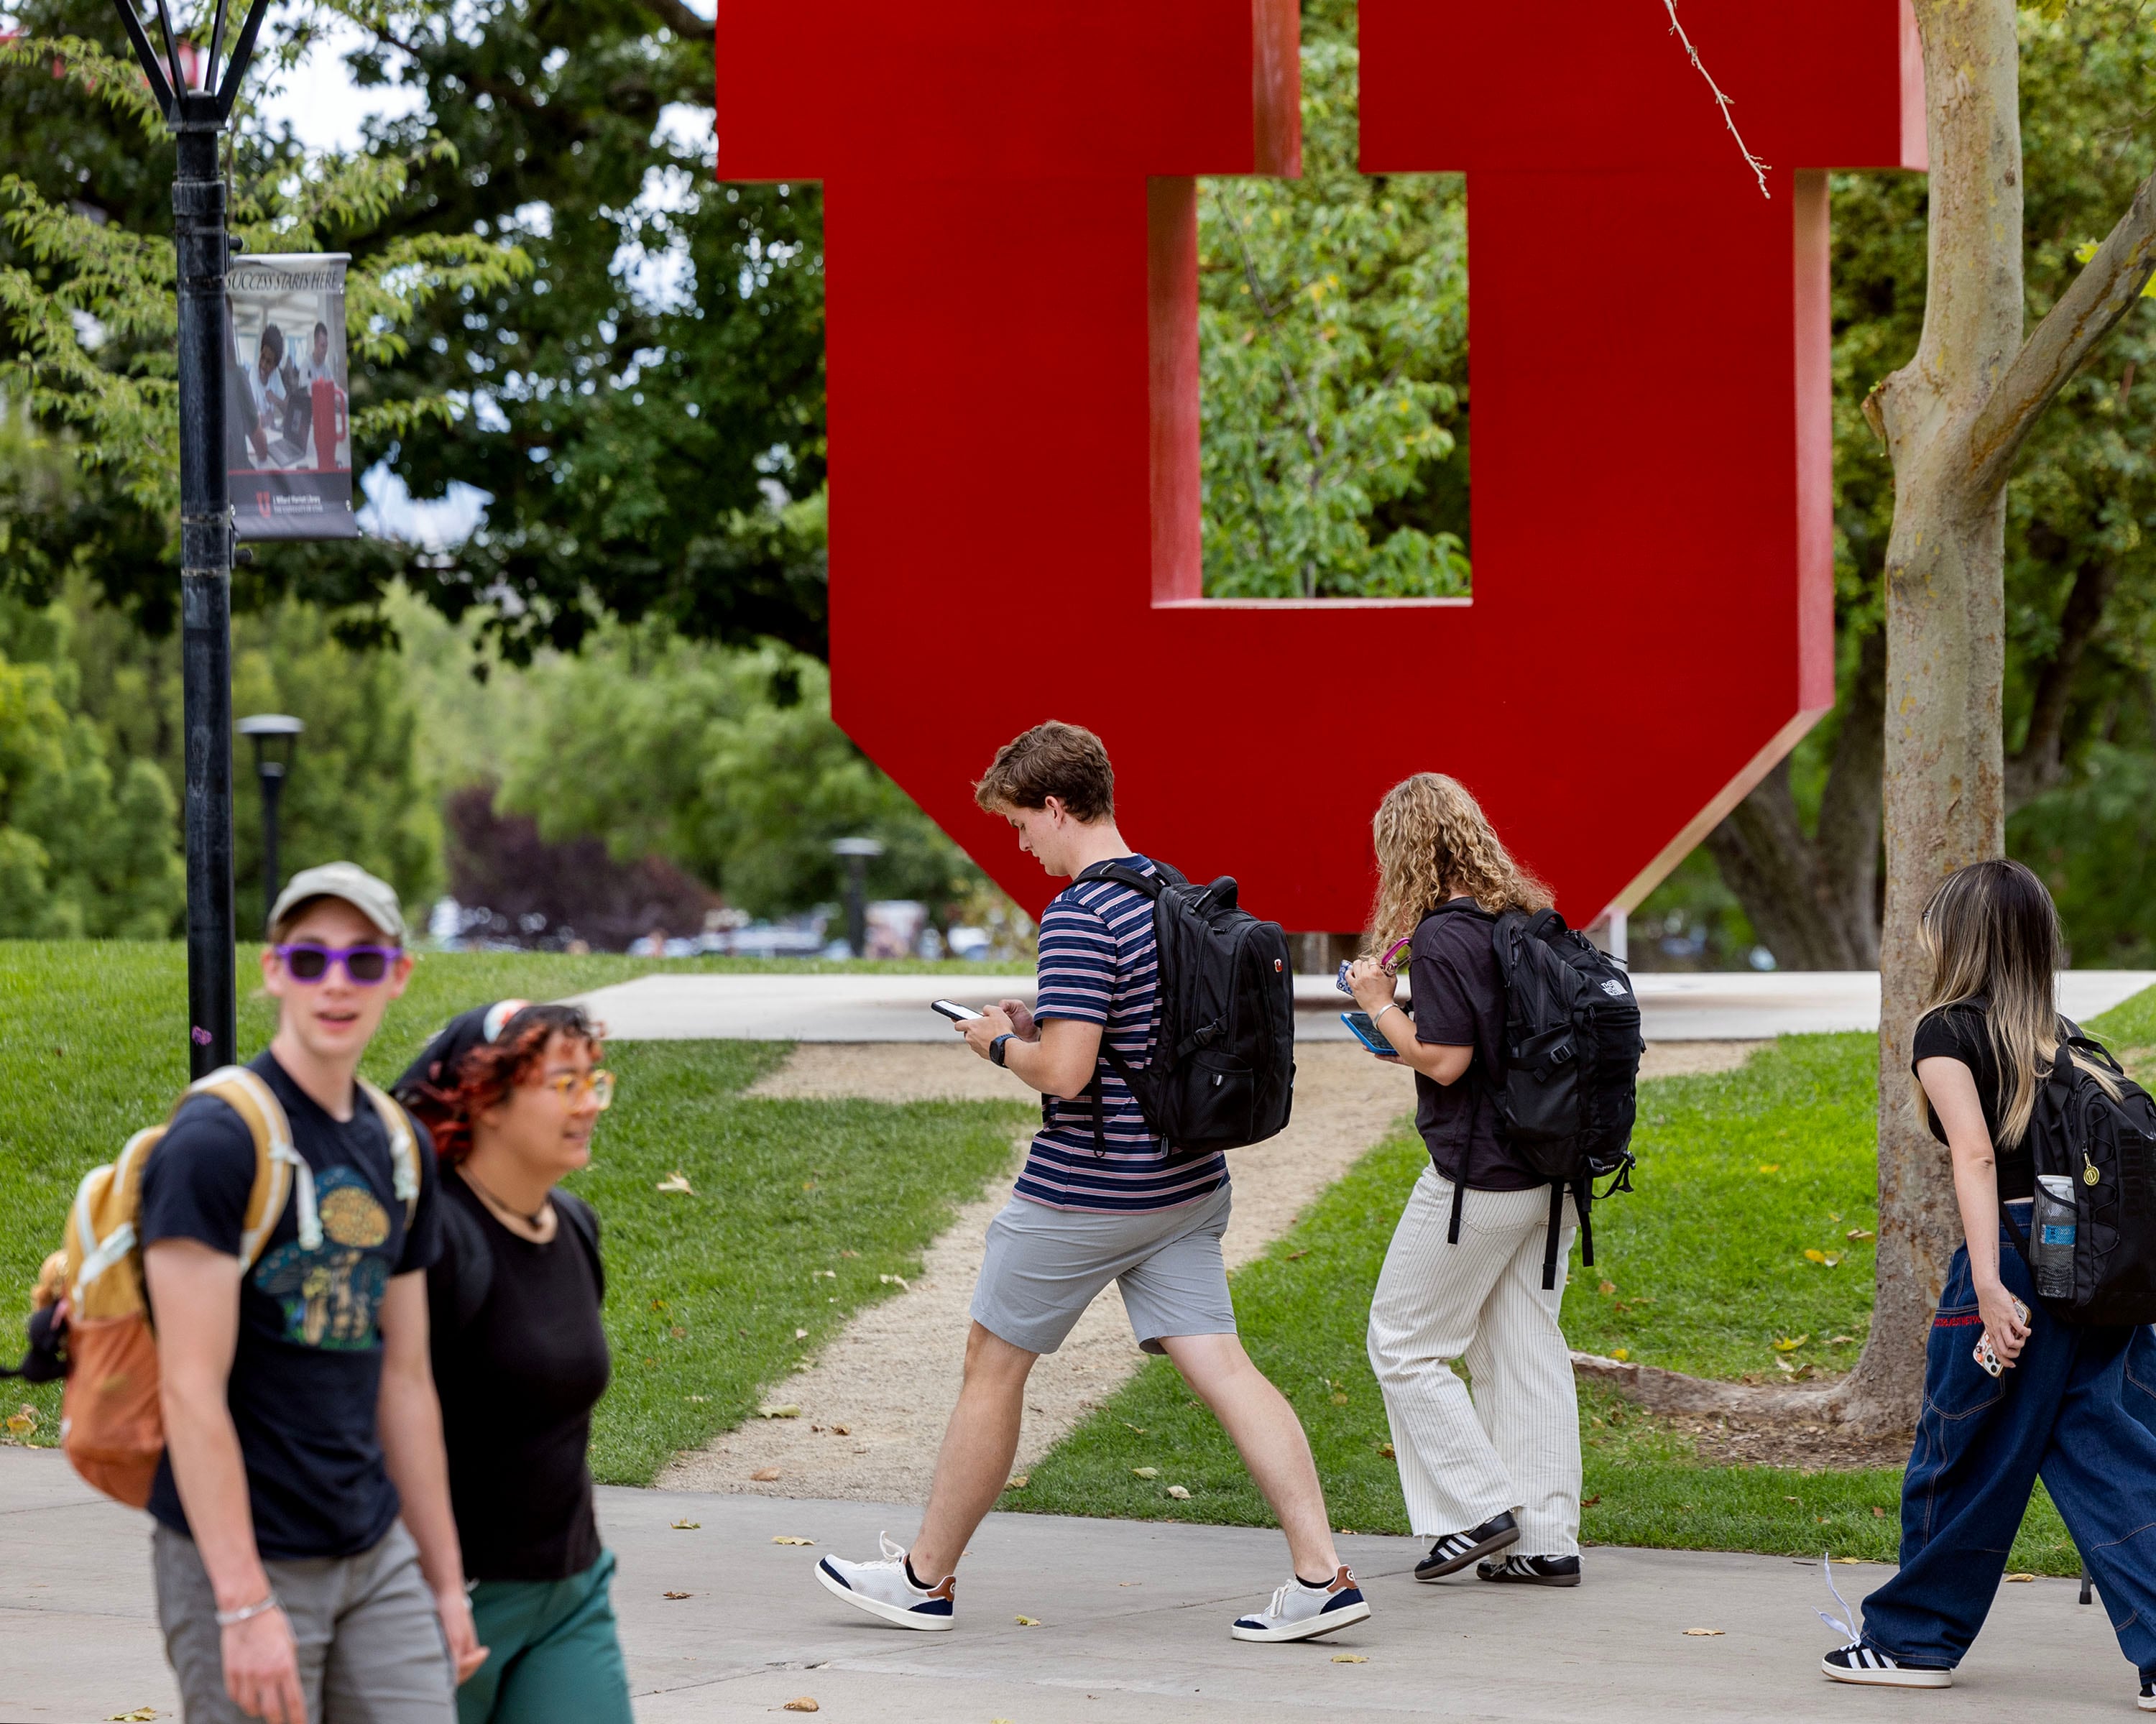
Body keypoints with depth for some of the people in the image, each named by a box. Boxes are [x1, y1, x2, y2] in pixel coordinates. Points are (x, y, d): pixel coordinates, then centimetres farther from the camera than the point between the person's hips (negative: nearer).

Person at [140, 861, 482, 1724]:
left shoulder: (401, 1148, 11)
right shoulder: (216, 1141, -12)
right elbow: (192, 1389, -17)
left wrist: (445, 1579, 16)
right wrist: (246, 1605, -21)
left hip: (376, 1553, 7)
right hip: (243, 1557, -7)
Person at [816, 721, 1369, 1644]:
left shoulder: (1080, 917, -19)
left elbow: (1066, 1073, -25)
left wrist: (1003, 1043, -5)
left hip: (1084, 1193, -8)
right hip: (1187, 1183, 8)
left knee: (993, 1368, 8)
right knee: (1221, 1367, 1)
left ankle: (925, 1576, 21)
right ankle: (1321, 1575, -10)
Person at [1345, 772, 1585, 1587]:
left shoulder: (1441, 940, -17)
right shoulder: (1528, 920, 7)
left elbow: (1444, 1062, -20)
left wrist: (1379, 1004, -6)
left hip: (1478, 1177, -8)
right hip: (1550, 1170, 8)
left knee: (1405, 1343, 6)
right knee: (1527, 1348, 12)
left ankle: (1481, 1511, 3)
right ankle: (1547, 1539, 12)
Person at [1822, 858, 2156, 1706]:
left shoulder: (1946, 1032, -4)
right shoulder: (2060, 1040, 15)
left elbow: (1975, 1155, -15)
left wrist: (1989, 1287, -22)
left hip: (2013, 1257, -6)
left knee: (1961, 1456, 8)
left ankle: (1915, 1636, 21)